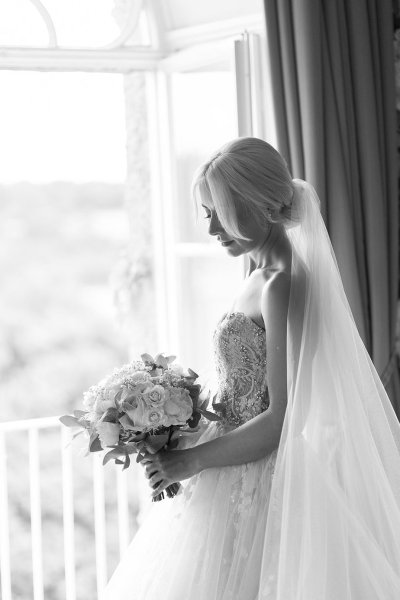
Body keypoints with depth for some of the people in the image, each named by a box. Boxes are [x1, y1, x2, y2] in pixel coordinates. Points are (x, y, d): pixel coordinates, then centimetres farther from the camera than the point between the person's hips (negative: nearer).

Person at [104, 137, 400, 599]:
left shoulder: (282, 287, -18)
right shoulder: (260, 279, 10)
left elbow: (281, 418, -21)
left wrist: (192, 460, -17)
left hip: (259, 487, -9)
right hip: (236, 484, 9)